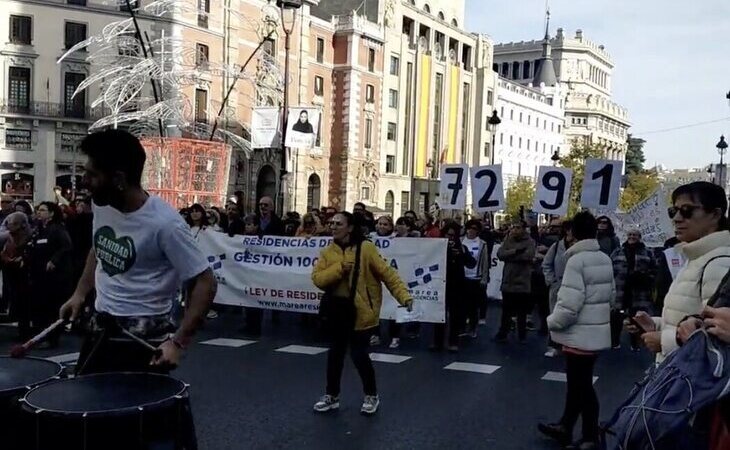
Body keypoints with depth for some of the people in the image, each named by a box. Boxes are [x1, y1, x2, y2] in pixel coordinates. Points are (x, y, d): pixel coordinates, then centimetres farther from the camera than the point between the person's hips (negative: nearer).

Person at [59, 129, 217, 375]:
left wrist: (178, 342, -25)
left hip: (144, 338, -7)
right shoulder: (101, 205, -1)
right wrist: (80, 294, 9)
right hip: (100, 328, 7)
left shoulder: (164, 224, -24)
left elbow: (205, 283, -20)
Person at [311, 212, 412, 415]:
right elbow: (317, 278, -6)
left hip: (361, 311, -4)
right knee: (335, 353, 12)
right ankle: (331, 395, 29)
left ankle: (371, 396, 20)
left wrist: (404, 296, -19)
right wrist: (339, 268, -20)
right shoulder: (327, 252, 3)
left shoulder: (365, 248, -10)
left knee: (358, 354, -2)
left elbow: (387, 273, -11)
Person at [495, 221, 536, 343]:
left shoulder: (530, 242, -6)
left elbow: (528, 255, -23)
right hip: (508, 281, 3)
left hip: (522, 283, -3)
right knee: (506, 310, 12)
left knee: (522, 312, 10)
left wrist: (509, 255, -15)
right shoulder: (508, 240, 5)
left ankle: (522, 335, 21)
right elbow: (500, 254, -9)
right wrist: (516, 251, -21)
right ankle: (502, 334, 22)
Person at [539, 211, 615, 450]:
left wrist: (552, 322, -8)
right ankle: (565, 426, 32)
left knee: (582, 386, 4)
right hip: (597, 331, 9)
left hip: (581, 334, -9)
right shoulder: (605, 259, 8)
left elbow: (570, 304, -23)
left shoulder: (576, 260, -19)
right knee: (577, 382, 19)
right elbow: (611, 295, 15)